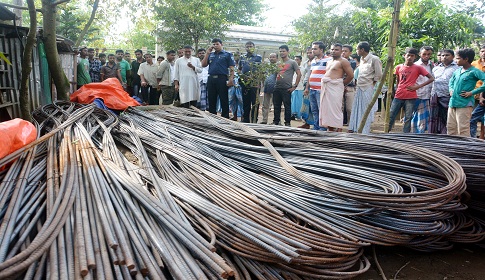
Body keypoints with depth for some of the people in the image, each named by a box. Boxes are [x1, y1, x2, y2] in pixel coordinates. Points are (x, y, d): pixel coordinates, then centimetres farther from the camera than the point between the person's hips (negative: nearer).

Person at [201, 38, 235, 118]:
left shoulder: (227, 54, 4)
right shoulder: (210, 55, 17)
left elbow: (231, 68, -3)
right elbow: (203, 65, 8)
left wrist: (231, 80, -16)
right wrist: (207, 53, 4)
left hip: (222, 79, -5)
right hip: (211, 79, 5)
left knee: (224, 100, -1)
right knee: (211, 100, 10)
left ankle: (225, 117, 5)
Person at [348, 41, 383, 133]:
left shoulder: (374, 59, -11)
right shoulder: (362, 59, 12)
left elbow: (379, 75, -9)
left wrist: (371, 84, -3)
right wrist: (357, 84, 11)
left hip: (368, 89, -8)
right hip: (359, 88, 8)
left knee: (366, 111, -1)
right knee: (356, 109, 10)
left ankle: (364, 131, 6)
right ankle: (353, 128, 19)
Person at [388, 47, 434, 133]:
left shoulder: (418, 68, -1)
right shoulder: (398, 67, 7)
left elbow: (431, 78, -2)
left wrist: (418, 86, -9)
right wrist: (399, 89, 12)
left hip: (411, 97, -2)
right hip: (398, 96, 3)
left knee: (408, 119, 1)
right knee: (391, 116, 0)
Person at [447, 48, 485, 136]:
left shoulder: (474, 72, -9)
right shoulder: (457, 71, 12)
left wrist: (472, 92, -18)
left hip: (464, 105, -7)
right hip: (452, 103, 7)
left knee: (463, 130, -5)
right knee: (451, 128, 15)